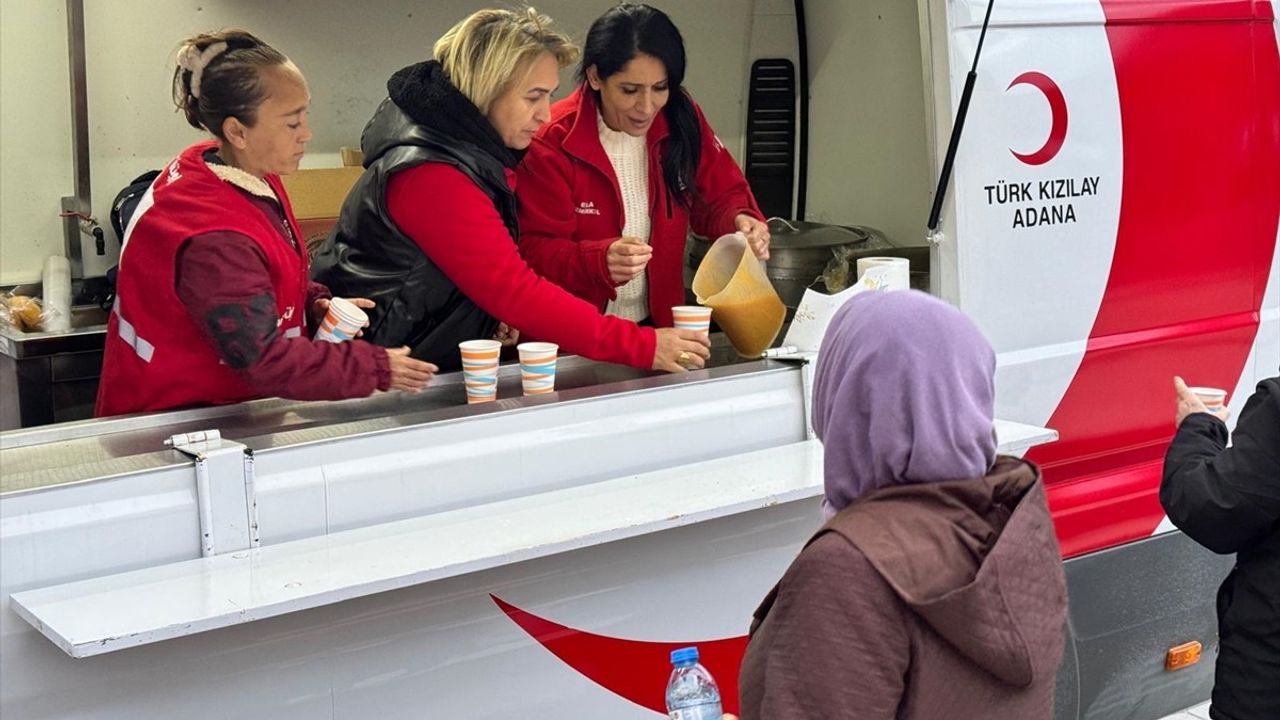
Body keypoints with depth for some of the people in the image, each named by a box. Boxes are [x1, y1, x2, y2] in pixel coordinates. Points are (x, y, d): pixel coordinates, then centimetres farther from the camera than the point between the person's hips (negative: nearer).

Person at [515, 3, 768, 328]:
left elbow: (720, 197, 5)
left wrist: (739, 221, -18)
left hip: (657, 329, 6)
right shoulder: (552, 141, -16)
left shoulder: (682, 120, -6)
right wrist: (599, 260, -33)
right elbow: (535, 250, -14)